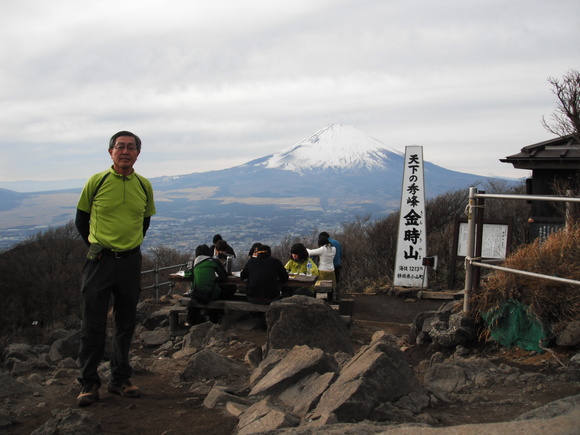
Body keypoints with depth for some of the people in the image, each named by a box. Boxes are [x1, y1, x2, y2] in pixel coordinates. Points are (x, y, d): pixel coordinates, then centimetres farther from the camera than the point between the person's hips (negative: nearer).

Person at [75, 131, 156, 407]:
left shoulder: (144, 186, 4)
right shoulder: (96, 182, -4)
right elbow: (81, 219, 7)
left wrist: (131, 244, 12)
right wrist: (95, 245, 5)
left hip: (131, 261, 3)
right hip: (100, 260, -3)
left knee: (126, 324, 11)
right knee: (93, 324, -1)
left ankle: (120, 379, 23)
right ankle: (89, 383, 11)